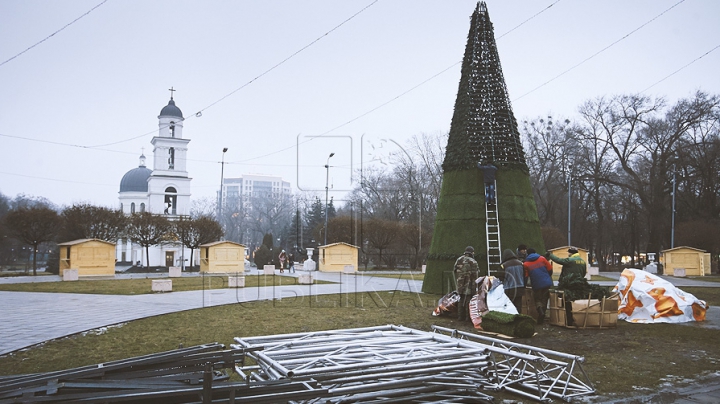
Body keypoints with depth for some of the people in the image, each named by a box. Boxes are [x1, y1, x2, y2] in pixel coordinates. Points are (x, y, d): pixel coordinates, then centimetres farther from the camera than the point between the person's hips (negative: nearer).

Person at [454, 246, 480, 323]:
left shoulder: (458, 260, 9)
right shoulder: (473, 262, -10)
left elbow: (456, 272, 13)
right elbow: (474, 275, -12)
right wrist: (474, 285, -6)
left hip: (460, 284, 6)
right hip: (469, 284, -6)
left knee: (461, 299, 14)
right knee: (469, 300, -1)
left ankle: (460, 316, 17)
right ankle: (468, 317, 0)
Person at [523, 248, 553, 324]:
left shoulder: (526, 264, 0)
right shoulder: (542, 258, 4)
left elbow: (525, 276, 0)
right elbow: (550, 269, 4)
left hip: (536, 285, -2)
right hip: (547, 283, 2)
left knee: (537, 300, 13)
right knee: (544, 299, 17)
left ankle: (540, 311, -16)